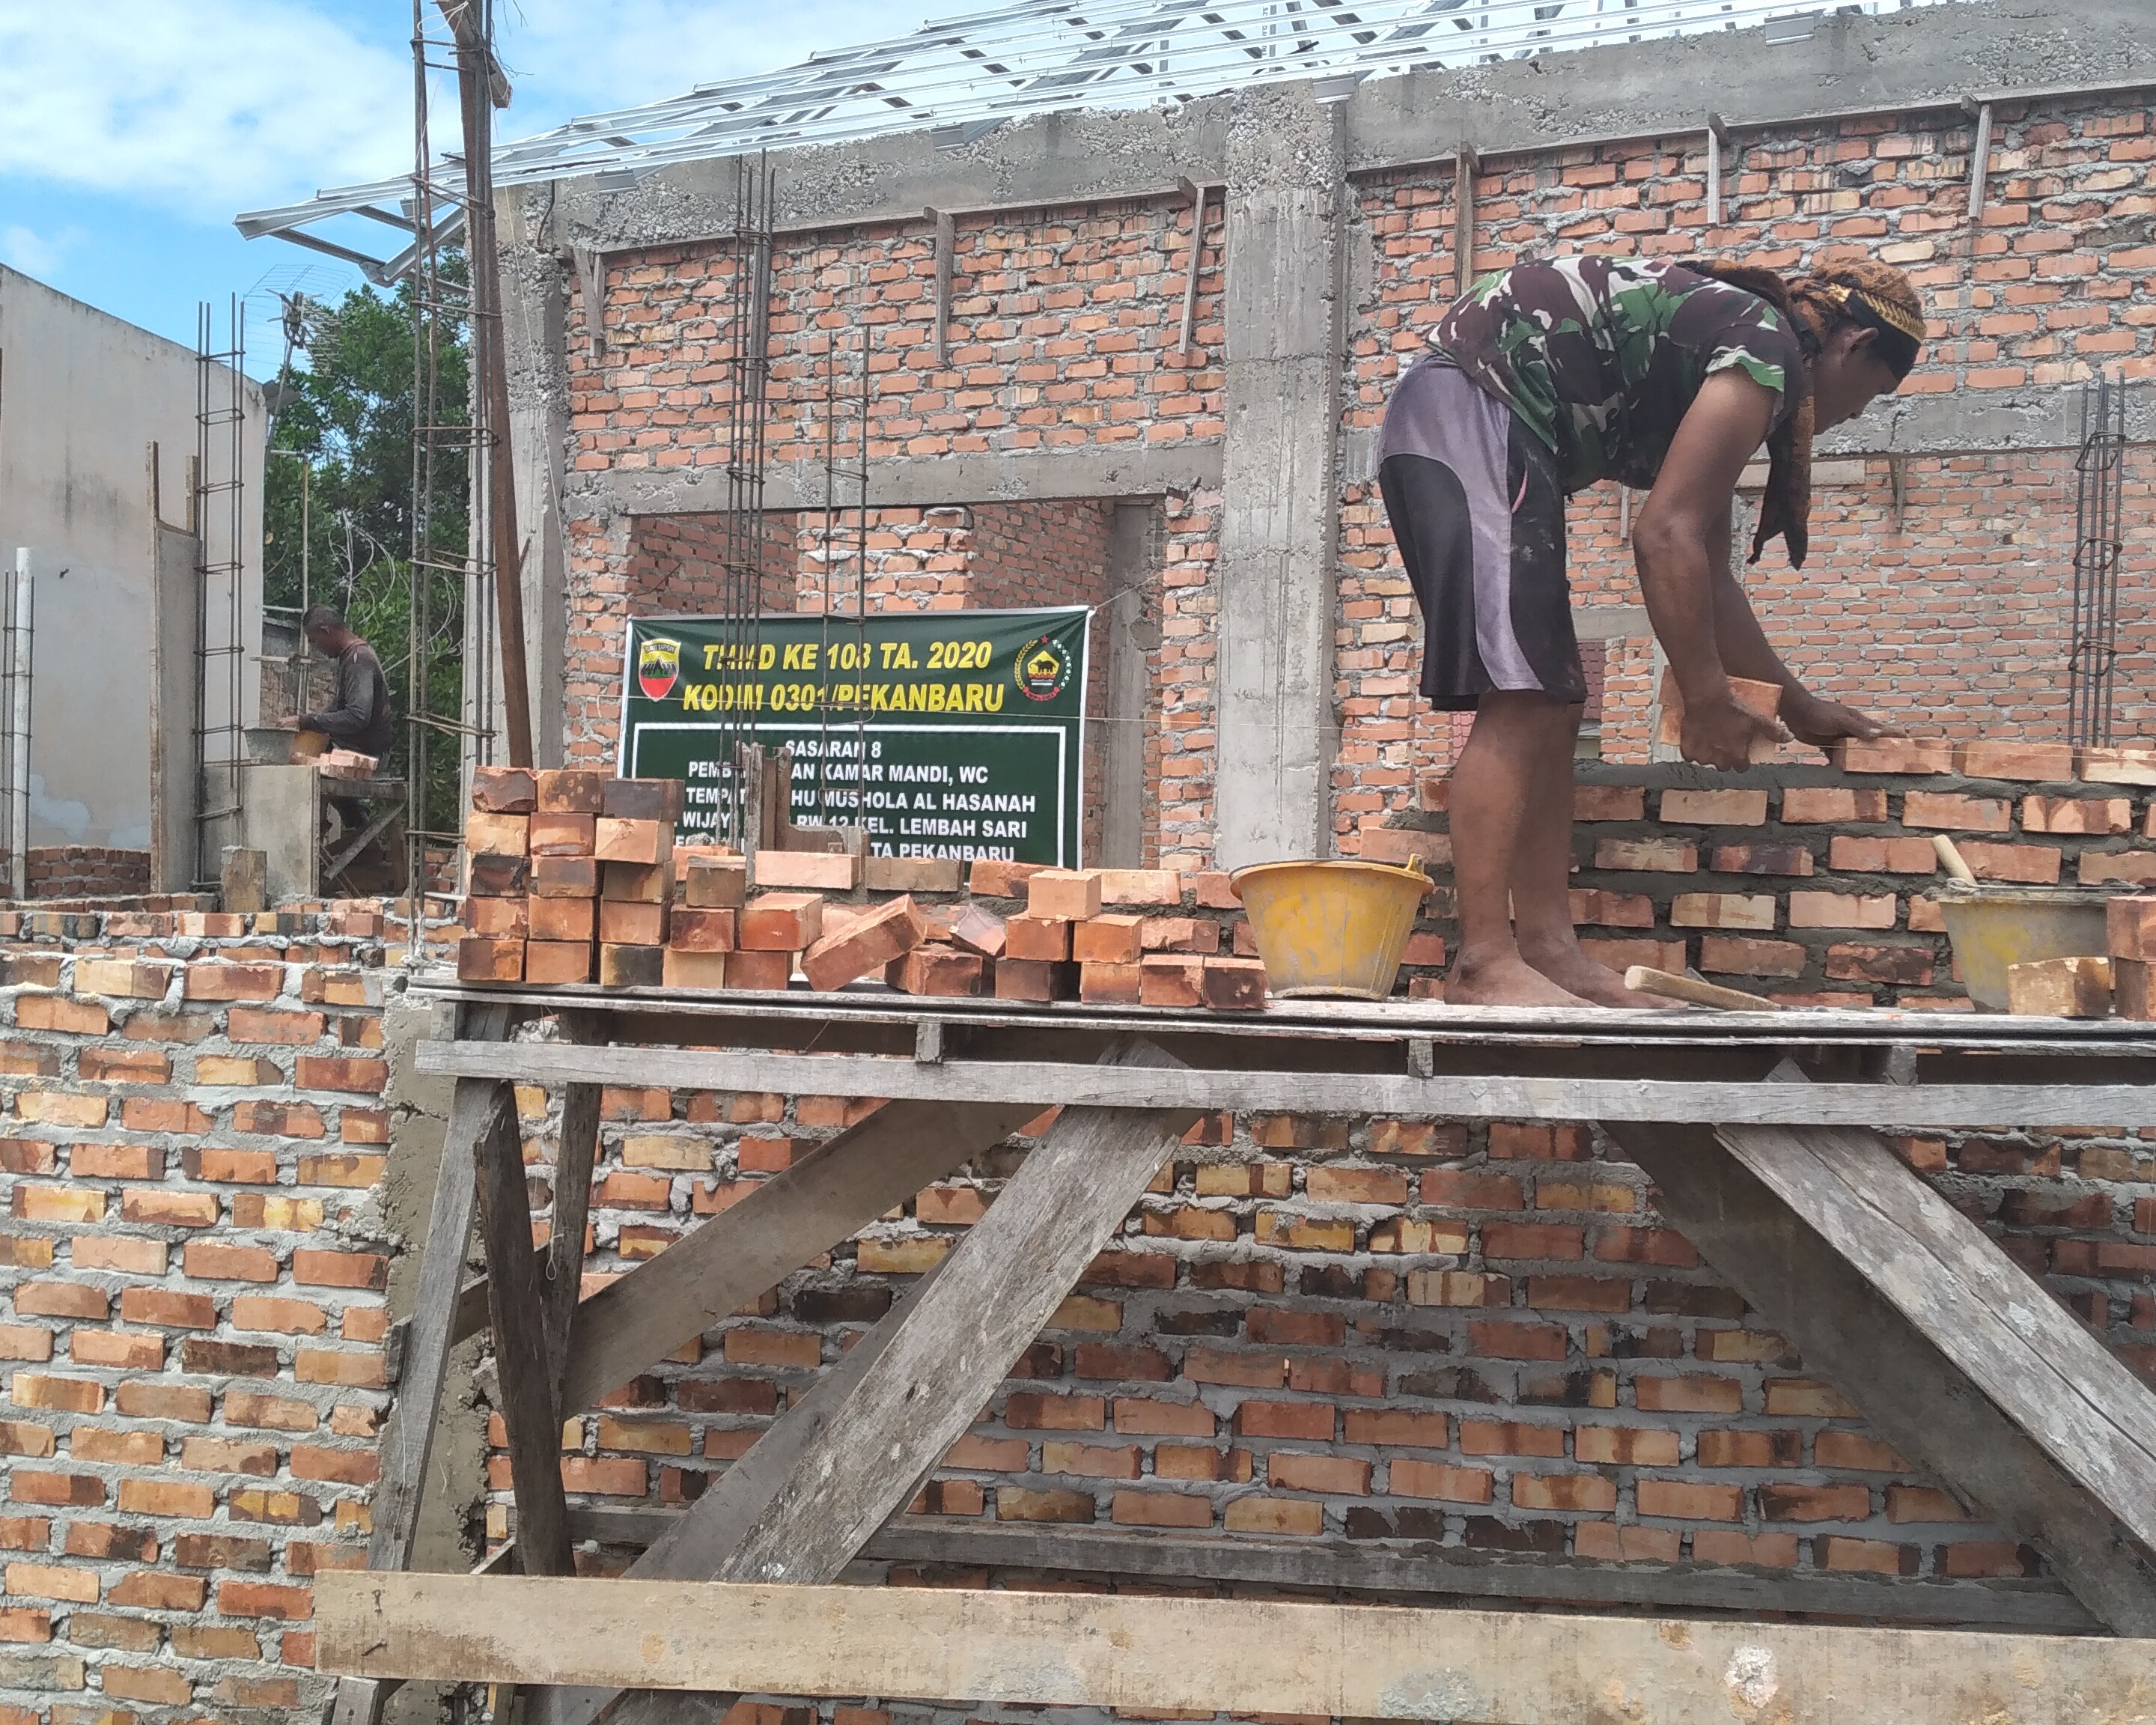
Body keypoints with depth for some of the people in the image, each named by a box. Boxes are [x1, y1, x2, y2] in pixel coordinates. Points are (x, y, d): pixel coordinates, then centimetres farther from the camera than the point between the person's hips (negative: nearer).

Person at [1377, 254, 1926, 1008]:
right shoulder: (1769, 351, -5)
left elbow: (1706, 574, 29)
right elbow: (1665, 535, -15)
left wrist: (1798, 707, 33)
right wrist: (1708, 701, -8)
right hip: (1468, 409, -11)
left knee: (1551, 706, 5)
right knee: (1520, 700, -17)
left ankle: (1548, 947, 2)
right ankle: (1483, 963, -19)